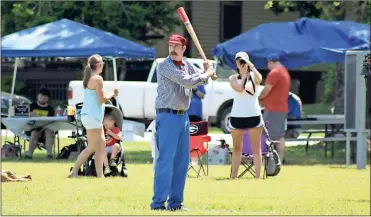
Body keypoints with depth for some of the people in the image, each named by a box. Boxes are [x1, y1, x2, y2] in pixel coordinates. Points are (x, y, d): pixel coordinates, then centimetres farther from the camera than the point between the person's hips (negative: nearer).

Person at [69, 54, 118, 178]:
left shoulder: (89, 78, 15)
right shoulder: (98, 79, -14)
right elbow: (101, 99, -16)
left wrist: (110, 95, 10)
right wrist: (112, 94, 0)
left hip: (89, 115, 10)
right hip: (92, 116, -10)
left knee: (101, 144, 12)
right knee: (92, 147, -4)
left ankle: (100, 175, 9)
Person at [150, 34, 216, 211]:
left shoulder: (187, 65, 12)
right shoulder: (165, 66, -11)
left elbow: (202, 79, 17)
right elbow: (186, 81, -20)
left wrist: (207, 70, -4)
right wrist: (207, 74, -9)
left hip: (183, 117, 8)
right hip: (167, 116, -8)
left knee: (182, 162, 9)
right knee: (165, 160, -11)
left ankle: (175, 202, 15)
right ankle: (158, 203, -11)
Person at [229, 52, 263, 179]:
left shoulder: (254, 76, 3)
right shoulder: (233, 78, 4)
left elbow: (259, 79, -22)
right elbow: (239, 88, -16)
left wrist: (250, 66, -28)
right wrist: (244, 74, -10)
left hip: (254, 115, -1)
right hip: (237, 115, 1)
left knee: (256, 148, -1)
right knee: (237, 148, 9)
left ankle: (258, 176, -1)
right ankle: (233, 176, 13)